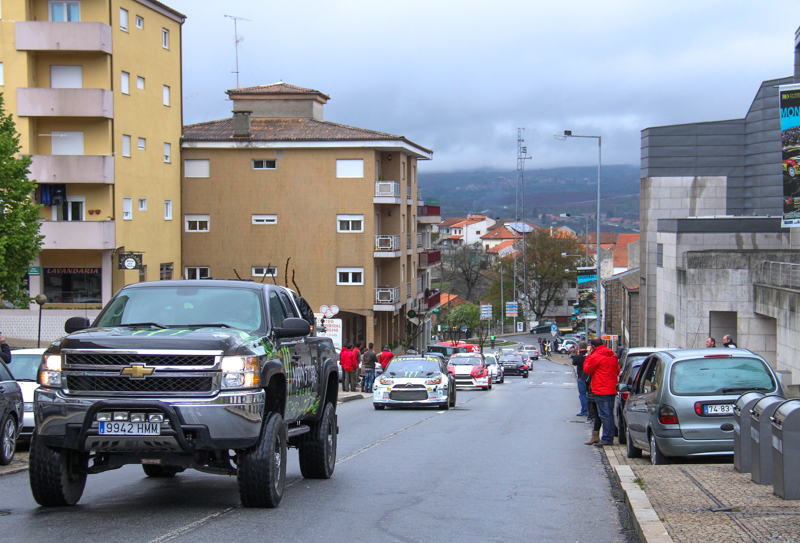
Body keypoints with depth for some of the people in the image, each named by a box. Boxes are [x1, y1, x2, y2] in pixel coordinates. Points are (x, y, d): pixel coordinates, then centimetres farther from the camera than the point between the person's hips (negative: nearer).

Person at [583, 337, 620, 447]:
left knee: (604, 414, -7)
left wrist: (588, 357, 5)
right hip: (612, 389, 8)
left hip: (601, 390, -8)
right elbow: (617, 370, 19)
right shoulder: (613, 356, 12)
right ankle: (610, 438, 20)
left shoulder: (595, 356, -14)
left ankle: (606, 439, -7)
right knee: (609, 414, 15)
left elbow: (587, 369, -4)